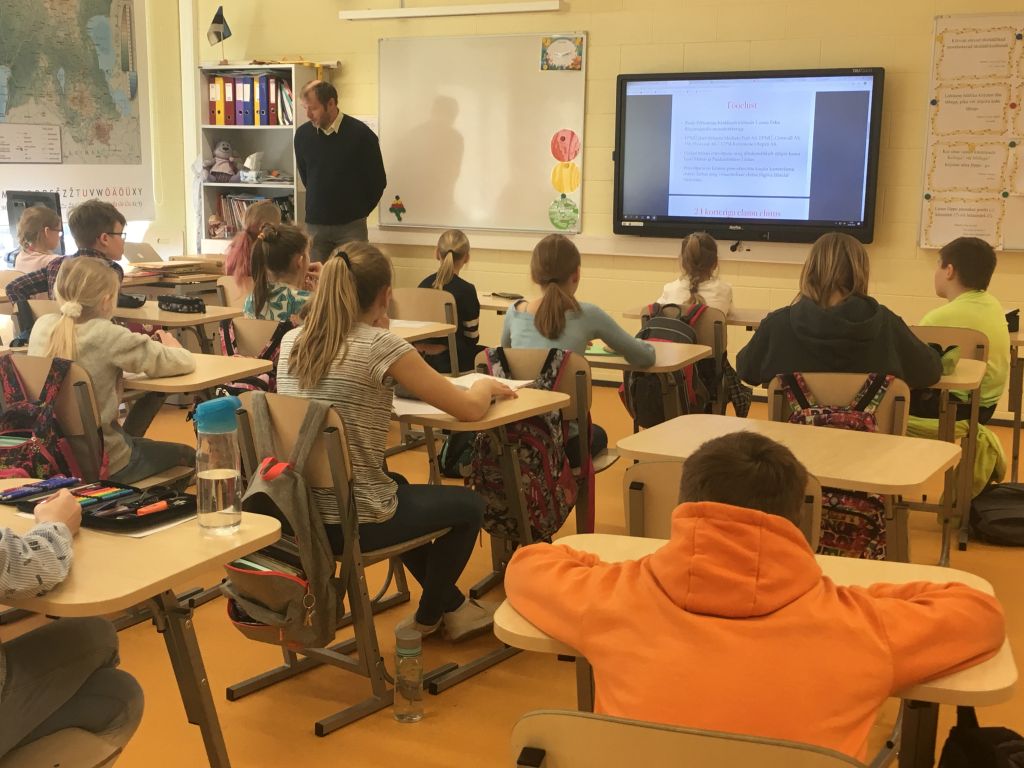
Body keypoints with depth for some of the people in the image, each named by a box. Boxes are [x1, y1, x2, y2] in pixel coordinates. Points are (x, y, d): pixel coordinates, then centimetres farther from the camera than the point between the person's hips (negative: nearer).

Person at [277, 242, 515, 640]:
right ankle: (427, 618, 36)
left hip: (300, 513, 7)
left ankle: (451, 605, 44)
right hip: (353, 522, -7)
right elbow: (469, 409, -10)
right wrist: (487, 386, 11)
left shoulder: (291, 342, 1)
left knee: (400, 486, 36)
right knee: (468, 505, 20)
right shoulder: (382, 346, -17)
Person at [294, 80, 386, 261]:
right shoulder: (302, 134, 0)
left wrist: (358, 211, 8)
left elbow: (377, 181, 0)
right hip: (315, 224, 3)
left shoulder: (361, 134, -10)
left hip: (351, 226, -3)